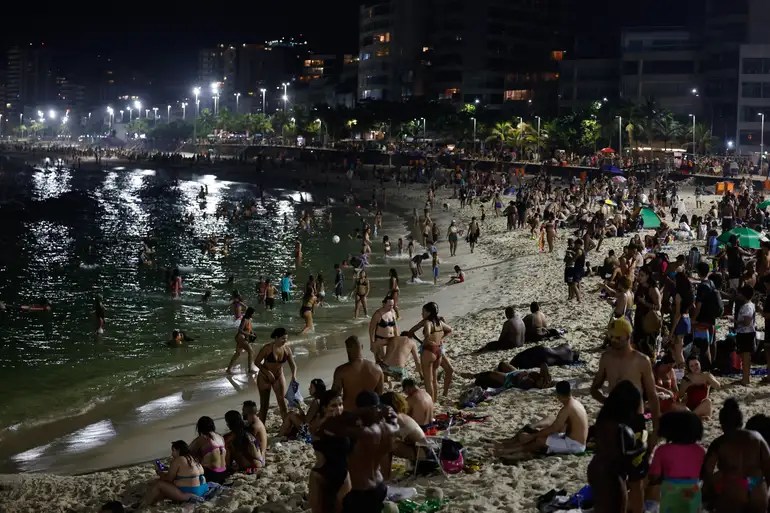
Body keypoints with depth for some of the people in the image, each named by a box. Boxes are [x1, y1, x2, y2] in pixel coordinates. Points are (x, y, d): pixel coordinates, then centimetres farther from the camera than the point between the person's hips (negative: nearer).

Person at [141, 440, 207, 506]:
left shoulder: (178, 460, -10)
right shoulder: (192, 458, 15)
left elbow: (168, 478, -4)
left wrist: (159, 472, 13)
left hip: (188, 493, -10)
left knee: (158, 484, -2)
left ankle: (143, 506, 1)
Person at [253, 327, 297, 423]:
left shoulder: (287, 349, -10)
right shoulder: (267, 348, -23)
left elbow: (293, 364, -6)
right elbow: (256, 362, -17)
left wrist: (294, 375, -26)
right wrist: (268, 372, -25)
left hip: (279, 377, 3)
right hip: (264, 377, -3)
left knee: (282, 402, 0)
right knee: (264, 404, 4)